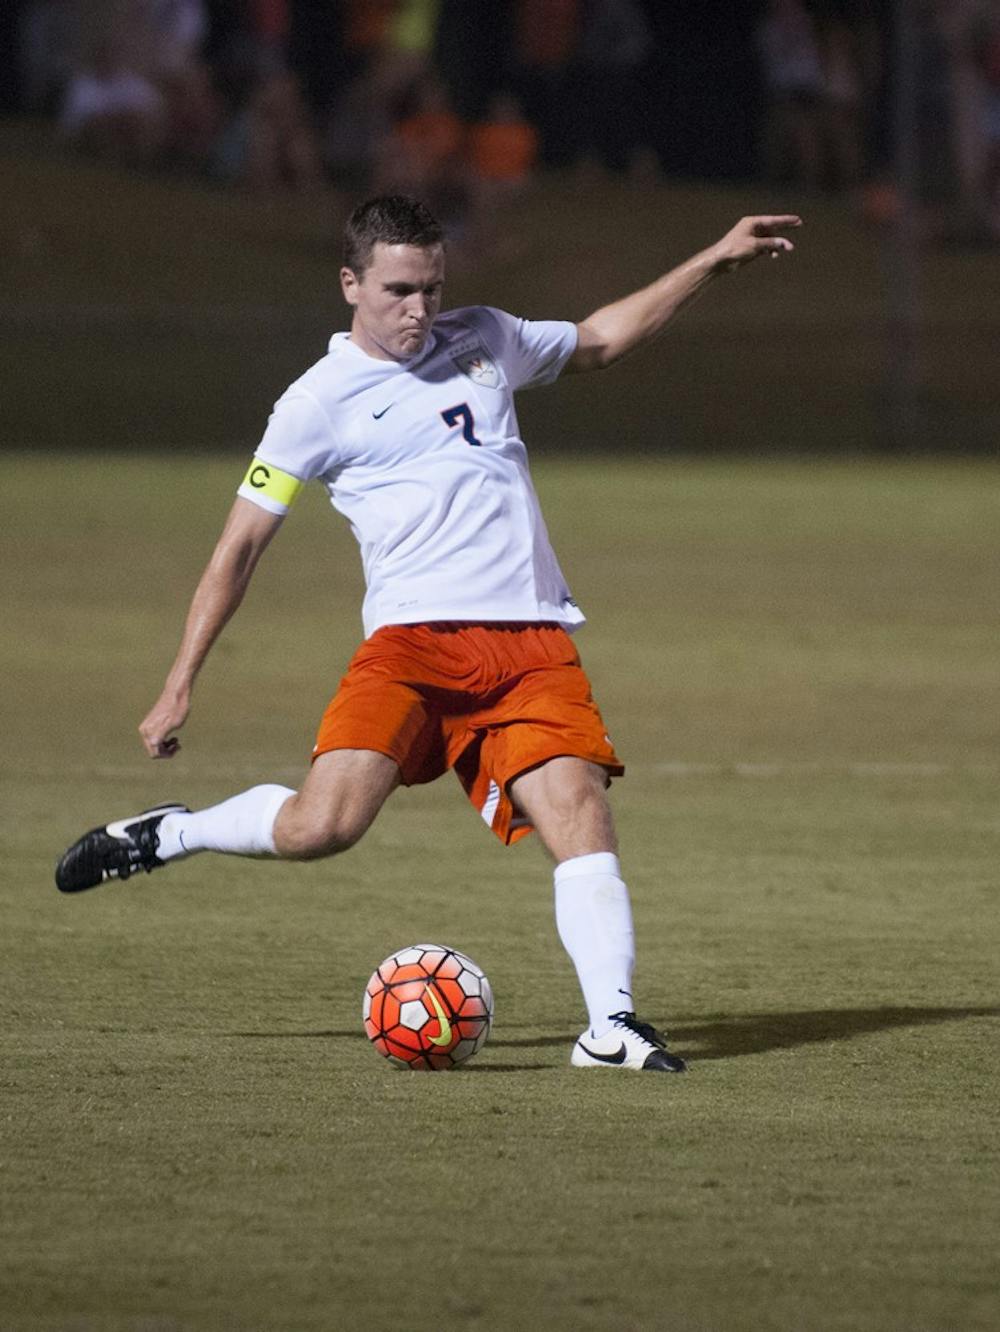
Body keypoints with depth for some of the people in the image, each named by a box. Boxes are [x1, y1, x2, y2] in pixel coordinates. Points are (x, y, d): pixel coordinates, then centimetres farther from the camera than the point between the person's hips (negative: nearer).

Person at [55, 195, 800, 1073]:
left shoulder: (483, 342, 17)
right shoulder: (319, 402, 5)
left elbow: (601, 339, 34)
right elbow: (241, 546, 8)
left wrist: (715, 261, 31)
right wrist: (180, 687, 6)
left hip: (533, 640, 3)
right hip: (410, 639, -3)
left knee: (579, 808, -19)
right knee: (321, 826, -19)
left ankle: (612, 1022, -20)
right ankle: (167, 835, 9)